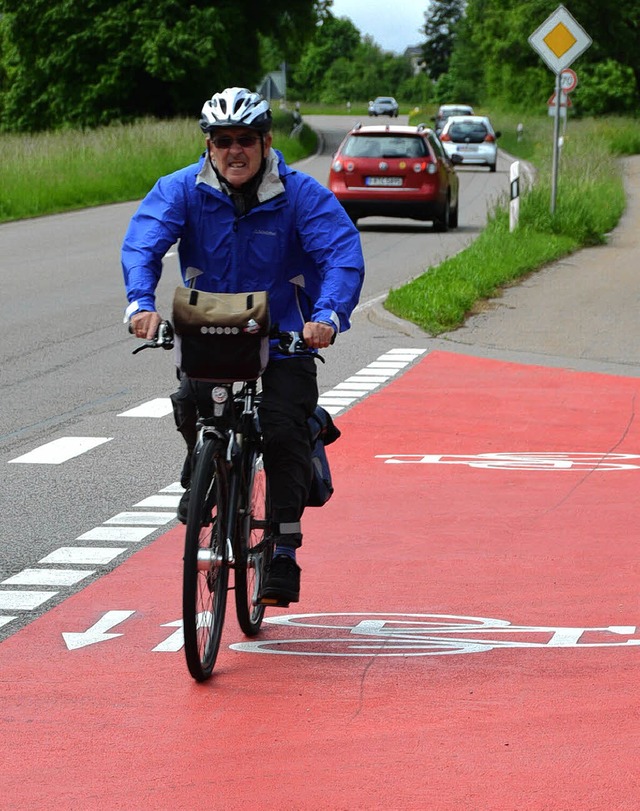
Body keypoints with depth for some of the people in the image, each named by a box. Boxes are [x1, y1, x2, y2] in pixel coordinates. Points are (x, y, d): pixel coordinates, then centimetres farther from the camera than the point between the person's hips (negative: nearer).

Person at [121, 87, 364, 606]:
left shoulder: (302, 194, -9)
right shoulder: (181, 190, -5)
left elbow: (344, 255, -20)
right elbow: (142, 243, -19)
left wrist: (328, 315, -39)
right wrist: (142, 303, -39)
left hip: (283, 342, -1)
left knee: (283, 432, -18)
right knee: (192, 402, -24)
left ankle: (284, 553, -5)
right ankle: (200, 477, 10)